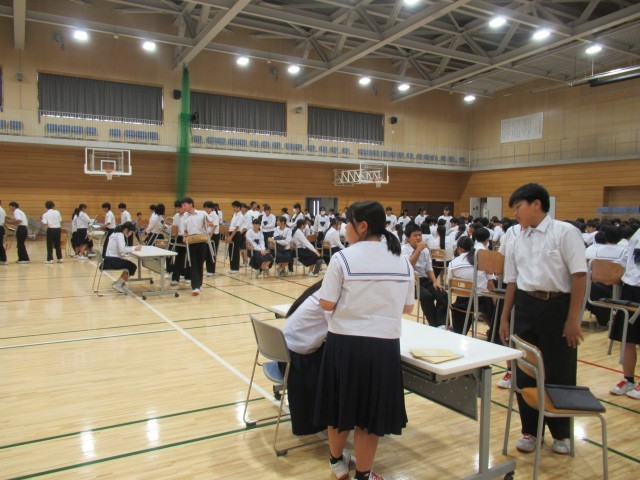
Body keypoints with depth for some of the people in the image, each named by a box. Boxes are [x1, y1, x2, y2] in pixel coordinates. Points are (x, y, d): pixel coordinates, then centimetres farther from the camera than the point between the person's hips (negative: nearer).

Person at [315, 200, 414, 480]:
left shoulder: (343, 258, -11)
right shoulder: (402, 261, 2)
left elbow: (327, 304, -10)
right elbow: (407, 307, 9)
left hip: (345, 342, -2)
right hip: (384, 345, 2)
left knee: (342, 404, 18)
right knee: (371, 409, 14)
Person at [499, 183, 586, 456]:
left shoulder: (565, 232, -8)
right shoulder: (519, 240, 10)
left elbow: (579, 276, -10)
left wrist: (573, 318, -14)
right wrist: (505, 317, 13)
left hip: (557, 306, -5)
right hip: (525, 307, 5)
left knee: (559, 373, 8)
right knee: (525, 372, 10)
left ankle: (561, 433, 30)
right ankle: (530, 430, 28)